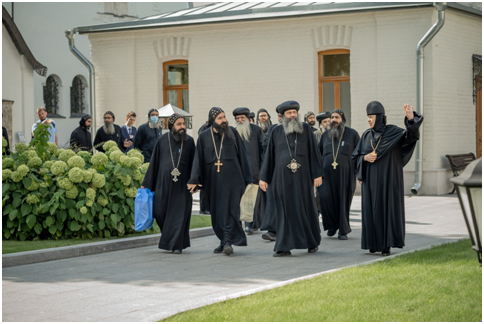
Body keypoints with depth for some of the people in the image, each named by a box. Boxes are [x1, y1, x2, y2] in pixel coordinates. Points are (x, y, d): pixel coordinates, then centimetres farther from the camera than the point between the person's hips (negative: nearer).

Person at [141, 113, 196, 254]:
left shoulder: (189, 141, 1)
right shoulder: (162, 141, 2)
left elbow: (193, 163, 2)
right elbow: (154, 163, 6)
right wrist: (146, 184, 7)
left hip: (181, 185, -1)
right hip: (164, 184, 1)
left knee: (179, 214, -3)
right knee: (160, 212, 0)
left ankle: (176, 244, 7)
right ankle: (169, 238, 25)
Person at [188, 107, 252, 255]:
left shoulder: (233, 133, 4)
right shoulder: (204, 137, 6)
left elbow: (241, 155, 5)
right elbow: (198, 159, 3)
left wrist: (246, 178, 2)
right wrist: (194, 180, -6)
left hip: (232, 179, -2)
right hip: (213, 181, 2)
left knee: (230, 209, -9)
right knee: (216, 212, 6)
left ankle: (228, 241, -11)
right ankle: (224, 241, 16)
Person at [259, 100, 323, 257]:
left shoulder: (306, 129, 3)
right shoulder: (276, 132, 5)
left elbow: (313, 152, 1)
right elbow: (269, 156, 8)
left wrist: (317, 174, -4)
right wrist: (263, 178, 4)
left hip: (302, 178, -1)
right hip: (282, 178, 1)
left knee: (306, 208, 7)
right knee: (284, 211, 1)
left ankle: (312, 242, 24)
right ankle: (284, 247, 3)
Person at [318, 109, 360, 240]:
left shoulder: (352, 134, 6)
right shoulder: (325, 135, 15)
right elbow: (318, 153, 21)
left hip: (345, 174, -2)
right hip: (327, 173, 2)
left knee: (344, 201, -1)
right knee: (324, 197, -14)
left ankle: (343, 230, 10)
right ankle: (331, 225, 7)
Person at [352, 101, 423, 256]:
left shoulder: (393, 132, -4)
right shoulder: (366, 135, 7)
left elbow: (411, 135, -22)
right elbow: (355, 156, 11)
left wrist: (411, 119, -39)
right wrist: (365, 158, -10)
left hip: (388, 179, -4)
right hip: (371, 180, 4)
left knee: (388, 208, -5)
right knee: (372, 209, 4)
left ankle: (387, 244, 0)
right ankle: (374, 242, 15)